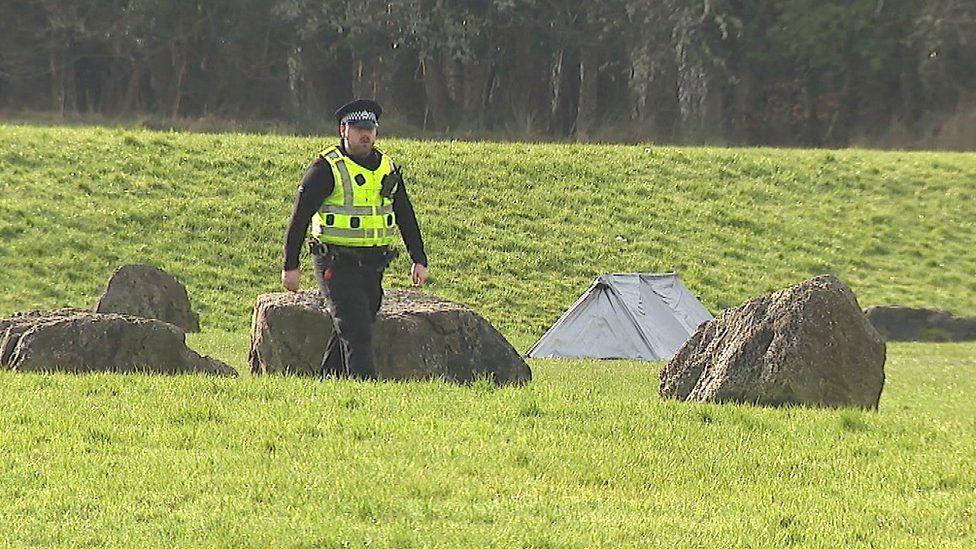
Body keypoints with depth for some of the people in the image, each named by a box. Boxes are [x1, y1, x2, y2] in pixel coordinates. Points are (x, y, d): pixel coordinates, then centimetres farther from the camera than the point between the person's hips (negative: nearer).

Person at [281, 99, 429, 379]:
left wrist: (419, 260, 11)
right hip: (337, 263, -6)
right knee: (355, 330, -13)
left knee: (350, 330, 10)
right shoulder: (327, 168, -8)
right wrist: (290, 266, -10)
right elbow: (300, 217, -7)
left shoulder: (387, 168, 11)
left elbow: (406, 216, 18)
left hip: (373, 265, 6)